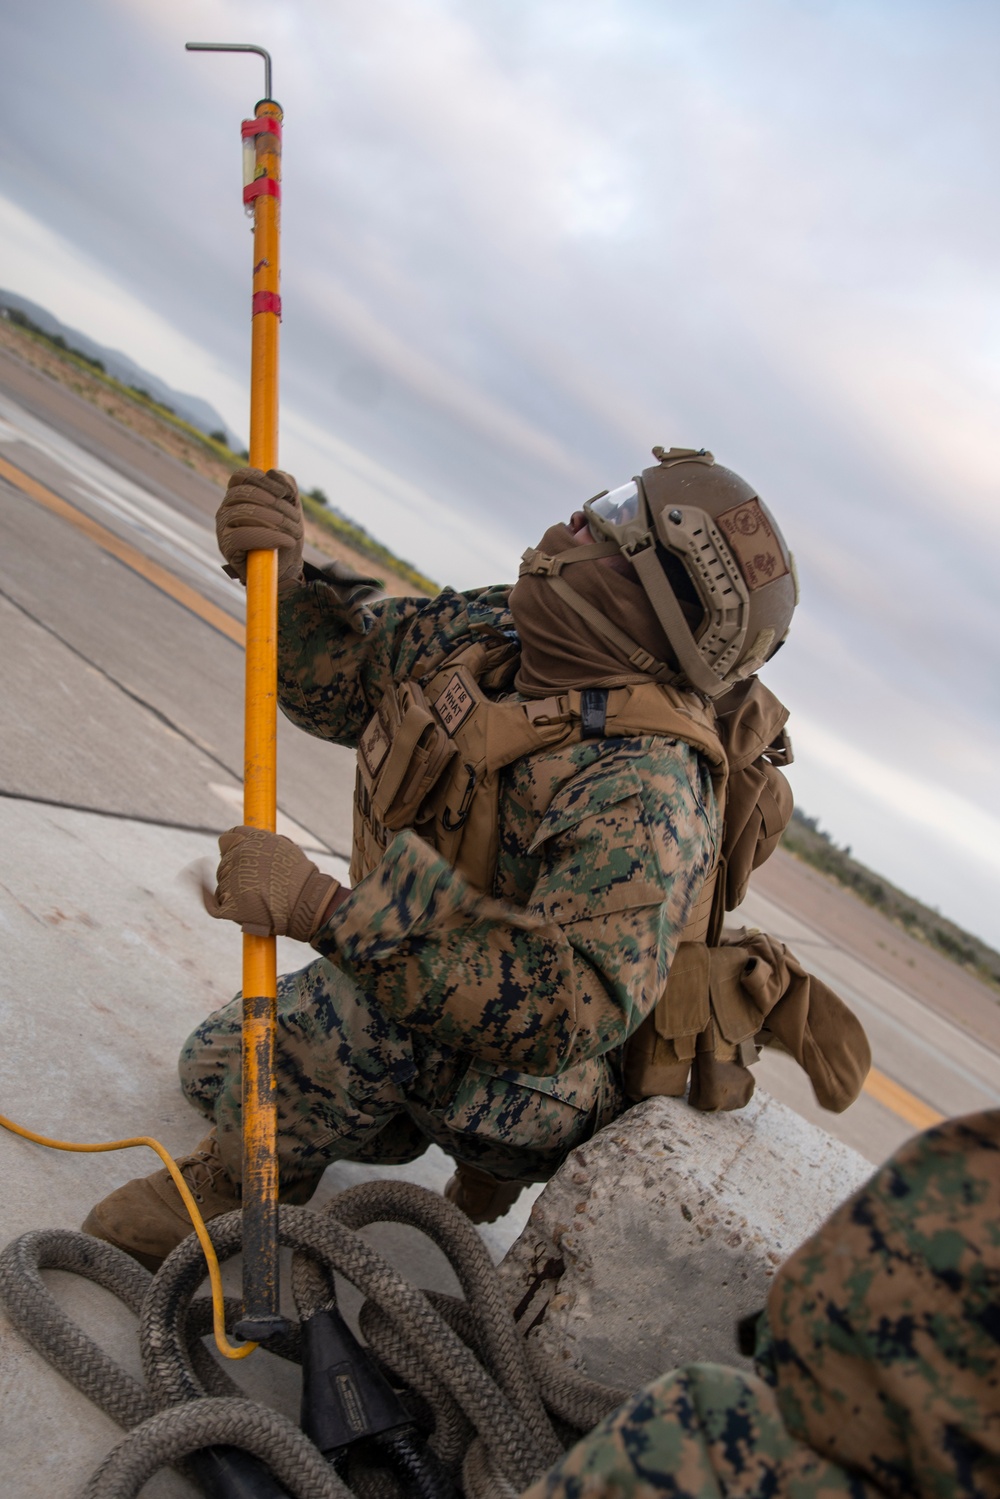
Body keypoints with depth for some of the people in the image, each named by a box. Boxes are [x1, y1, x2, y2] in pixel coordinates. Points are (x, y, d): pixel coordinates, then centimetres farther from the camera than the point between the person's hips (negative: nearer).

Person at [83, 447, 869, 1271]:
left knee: (362, 1007, -38)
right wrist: (284, 579, -18)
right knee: (214, 1066, 24)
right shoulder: (494, 634, -10)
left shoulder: (642, 788, -35)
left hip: (560, 1089, -8)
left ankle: (241, 1185, -6)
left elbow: (569, 1007, -45)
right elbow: (347, 664, 4)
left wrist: (322, 908, -48)